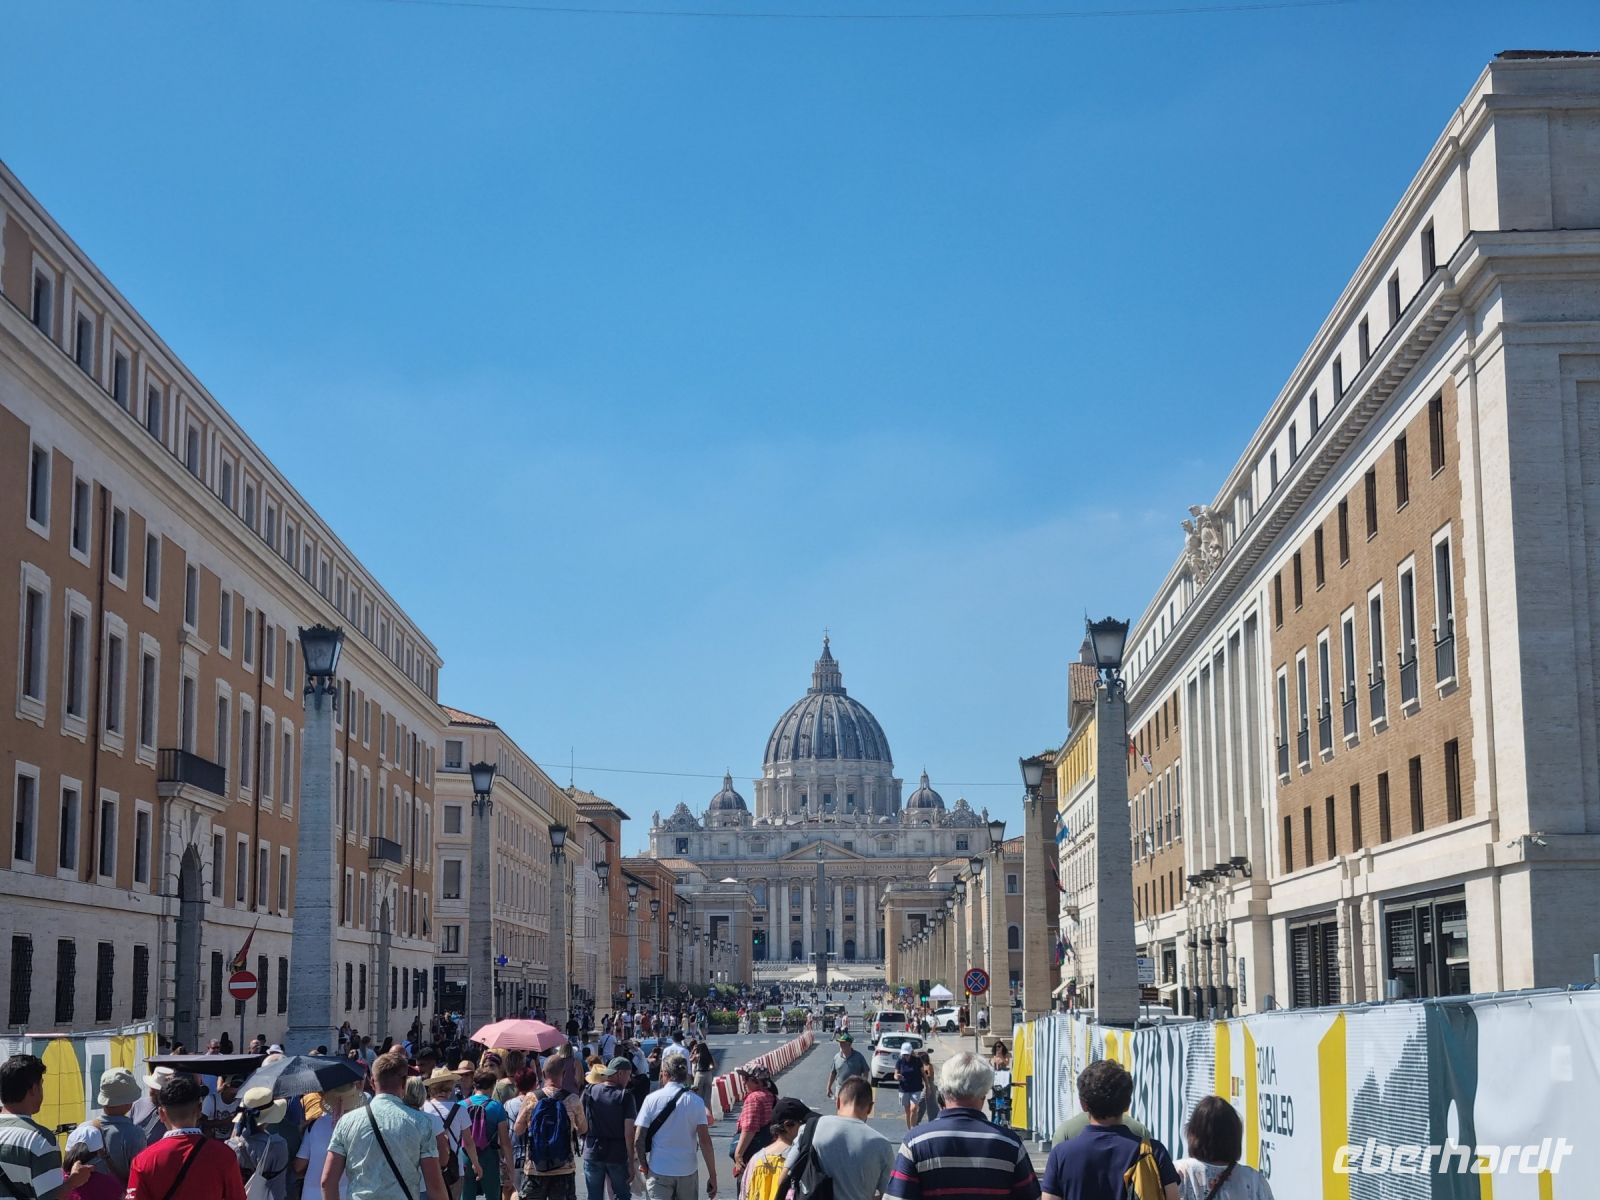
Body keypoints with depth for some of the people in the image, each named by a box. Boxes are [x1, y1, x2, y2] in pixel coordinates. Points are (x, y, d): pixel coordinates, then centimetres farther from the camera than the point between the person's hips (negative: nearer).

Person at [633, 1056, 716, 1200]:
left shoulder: (652, 1099, -5)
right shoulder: (695, 1101, -4)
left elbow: (638, 1140, -6)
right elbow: (705, 1141, -9)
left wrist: (643, 1164, 11)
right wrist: (712, 1175, -4)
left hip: (658, 1172, -1)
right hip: (687, 1172, 1)